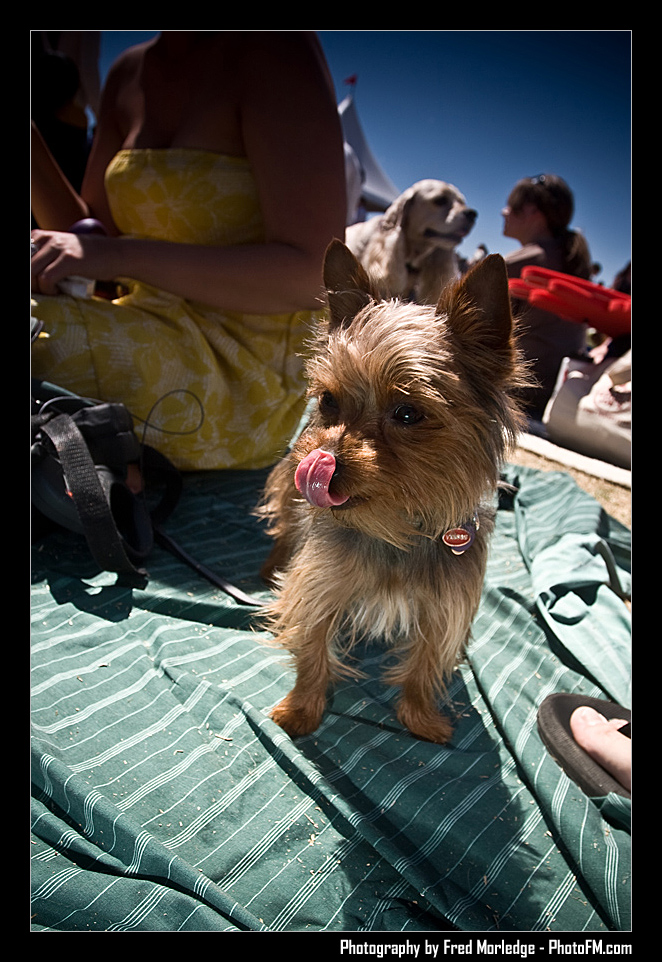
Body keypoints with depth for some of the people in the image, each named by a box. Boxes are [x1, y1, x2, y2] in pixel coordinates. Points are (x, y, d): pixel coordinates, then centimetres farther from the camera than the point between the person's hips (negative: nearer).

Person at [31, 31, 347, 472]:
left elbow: (311, 275, -19)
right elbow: (90, 235, 18)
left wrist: (123, 256, -22)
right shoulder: (129, 73, 15)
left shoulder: (272, 46, -8)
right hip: (161, 331, 8)